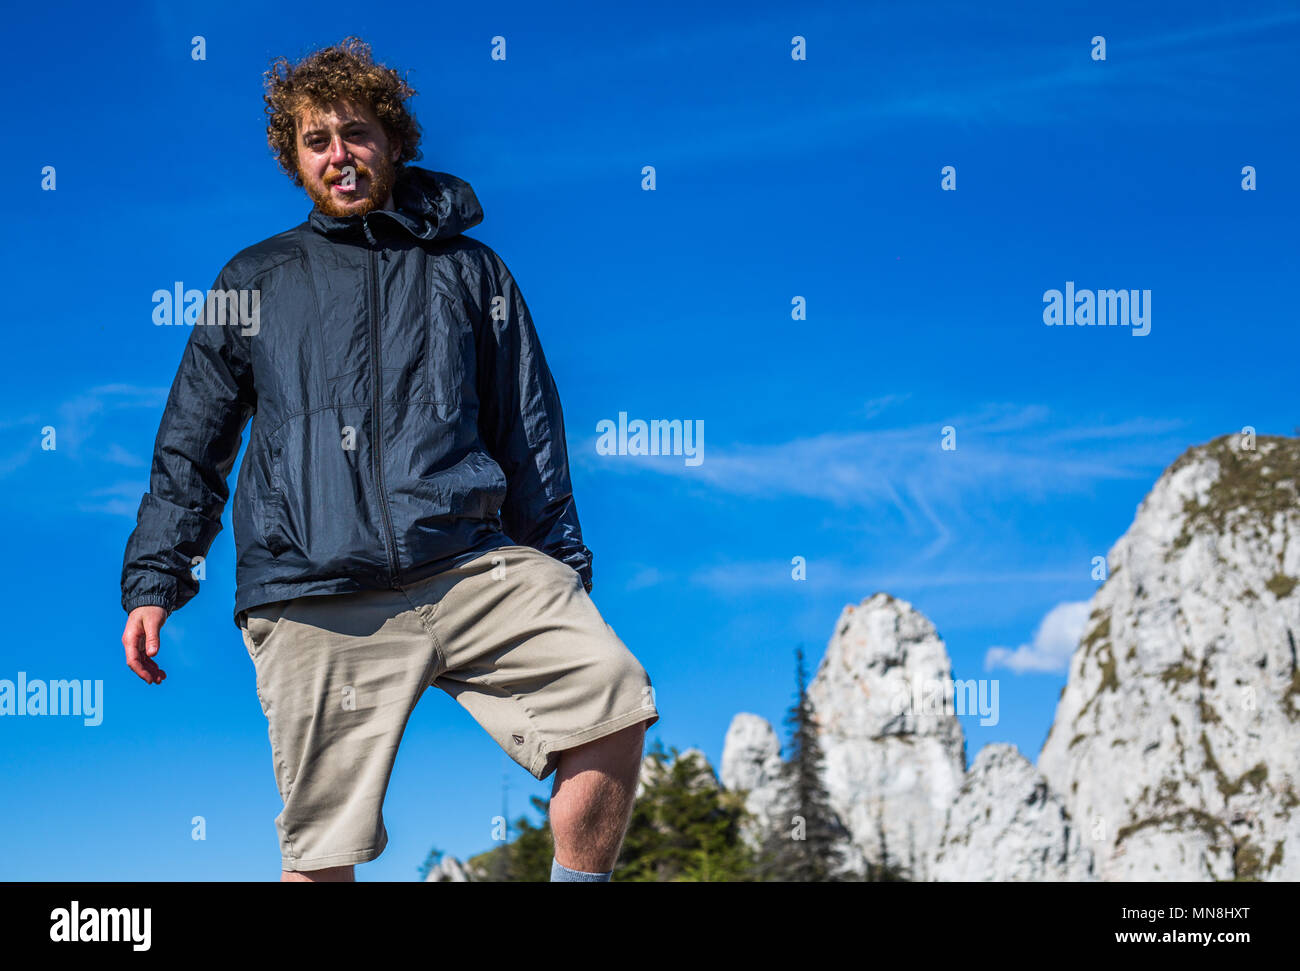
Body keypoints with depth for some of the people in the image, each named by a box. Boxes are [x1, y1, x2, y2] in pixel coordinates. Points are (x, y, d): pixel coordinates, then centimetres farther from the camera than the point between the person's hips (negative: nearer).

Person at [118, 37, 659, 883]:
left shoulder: (468, 270, 17)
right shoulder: (256, 282, 16)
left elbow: (530, 434, 19)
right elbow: (192, 445, 18)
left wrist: (561, 572, 14)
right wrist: (153, 582, 9)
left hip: (470, 567, 1)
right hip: (313, 603, 0)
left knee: (614, 697, -21)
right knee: (321, 845, -3)